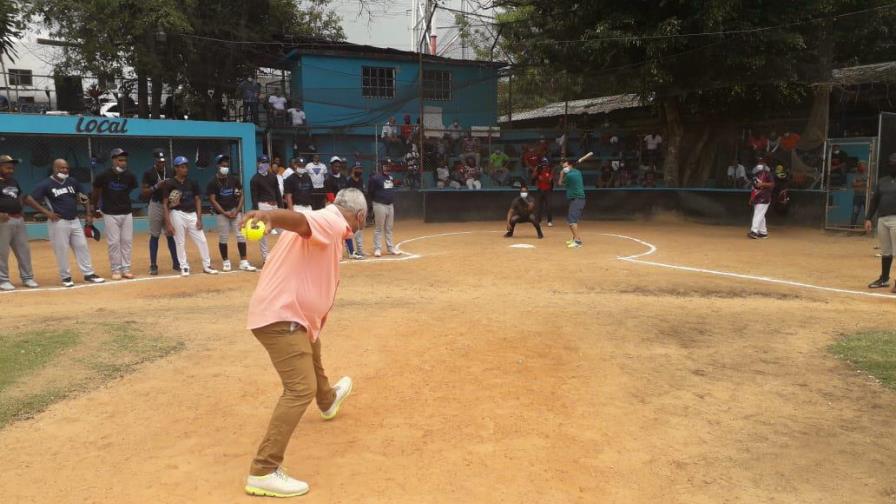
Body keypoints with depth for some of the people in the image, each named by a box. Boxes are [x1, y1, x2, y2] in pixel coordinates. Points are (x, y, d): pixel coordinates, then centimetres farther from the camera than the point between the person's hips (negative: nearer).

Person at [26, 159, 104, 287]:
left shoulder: (72, 181, 7)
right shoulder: (46, 184, -8)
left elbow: (84, 197, 16)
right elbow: (29, 199, -11)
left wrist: (88, 214, 8)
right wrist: (46, 212, -16)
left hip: (75, 221, 5)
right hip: (58, 222, -5)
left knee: (82, 247, 7)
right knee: (61, 250, 0)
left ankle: (89, 274, 15)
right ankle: (66, 277, 12)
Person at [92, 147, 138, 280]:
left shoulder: (130, 176, -3)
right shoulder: (104, 176, -10)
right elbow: (96, 192, 5)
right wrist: (95, 207, 14)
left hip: (127, 213, 3)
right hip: (110, 214, -3)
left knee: (127, 241, 6)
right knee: (114, 242, 0)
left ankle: (126, 269, 15)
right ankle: (116, 270, 9)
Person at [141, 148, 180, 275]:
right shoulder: (149, 173, -4)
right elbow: (143, 193, -8)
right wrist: (156, 186, -20)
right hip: (156, 206, -3)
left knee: (171, 235, 9)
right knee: (155, 236, 2)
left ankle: (176, 263, 14)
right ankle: (153, 265, 7)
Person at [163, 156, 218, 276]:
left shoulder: (192, 183, 7)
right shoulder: (170, 184, -5)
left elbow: (197, 200, 10)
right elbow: (165, 204, -5)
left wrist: (199, 218, 1)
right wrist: (168, 223, -11)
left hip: (192, 214, 4)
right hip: (178, 214, -4)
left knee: (202, 240, 2)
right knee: (180, 242, 1)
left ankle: (207, 266, 11)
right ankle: (184, 267, 13)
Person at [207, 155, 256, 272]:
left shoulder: (234, 179, 4)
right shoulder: (213, 182, -6)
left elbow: (241, 196, 7)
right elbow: (212, 200, -8)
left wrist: (237, 210, -6)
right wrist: (224, 213, -13)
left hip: (235, 211, 3)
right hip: (221, 212, -3)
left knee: (241, 235, -3)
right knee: (223, 238, 2)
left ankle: (244, 262, 0)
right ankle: (225, 261, 17)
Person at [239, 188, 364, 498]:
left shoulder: (328, 228, 17)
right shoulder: (333, 220, -12)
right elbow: (298, 219, -35)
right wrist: (269, 216, -56)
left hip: (285, 312, 11)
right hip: (280, 316, -11)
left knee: (311, 349, 36)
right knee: (301, 389, -17)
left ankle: (328, 400, 66)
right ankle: (263, 472, -16)